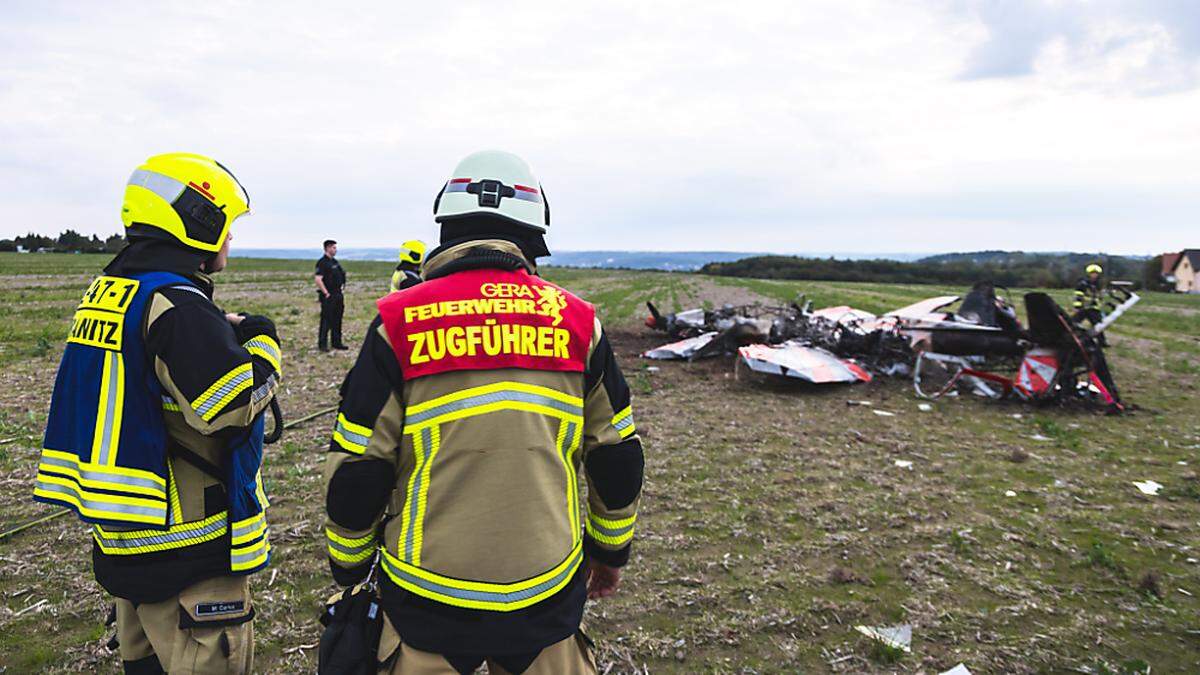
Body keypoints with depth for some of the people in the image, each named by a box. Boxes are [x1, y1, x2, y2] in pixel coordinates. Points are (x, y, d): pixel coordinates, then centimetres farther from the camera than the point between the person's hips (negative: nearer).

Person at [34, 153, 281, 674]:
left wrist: (218, 333, 5)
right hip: (186, 551, -10)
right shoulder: (175, 305, -21)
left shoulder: (107, 293, 9)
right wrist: (261, 339, -10)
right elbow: (234, 406, -26)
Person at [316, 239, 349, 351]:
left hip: (338, 296, 8)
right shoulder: (322, 262, -12)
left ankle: (337, 343, 20)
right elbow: (318, 279, -21)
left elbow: (341, 277, 27)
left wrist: (342, 289, 15)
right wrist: (326, 294, -19)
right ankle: (322, 344, 3)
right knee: (326, 321, -4)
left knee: (337, 321, 12)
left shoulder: (335, 262, 15)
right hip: (328, 297, -8)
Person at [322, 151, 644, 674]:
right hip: (548, 594, 2)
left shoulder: (399, 323, -9)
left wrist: (348, 567, 11)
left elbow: (357, 471, -6)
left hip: (428, 597, -1)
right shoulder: (576, 321, -3)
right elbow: (617, 458, 4)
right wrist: (611, 550, 19)